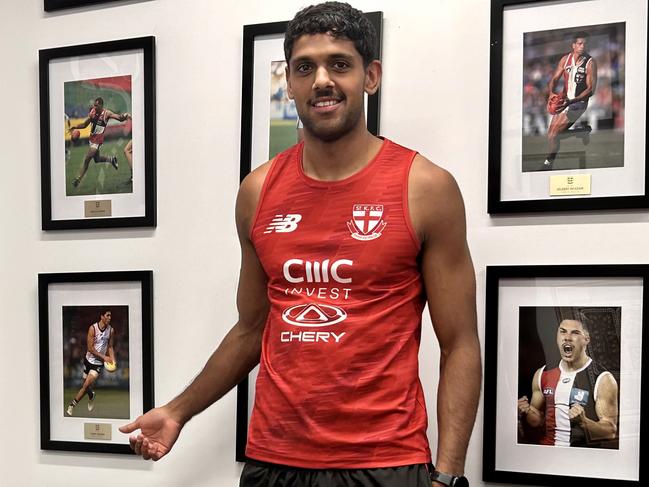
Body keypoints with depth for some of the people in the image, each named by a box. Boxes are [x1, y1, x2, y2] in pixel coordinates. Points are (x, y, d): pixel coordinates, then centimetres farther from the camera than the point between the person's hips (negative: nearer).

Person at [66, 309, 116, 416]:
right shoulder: (93, 328, -14)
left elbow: (110, 347, 9)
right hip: (89, 360, -1)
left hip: (99, 363, 1)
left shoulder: (111, 330, -3)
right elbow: (90, 348, -14)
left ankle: (71, 406, 2)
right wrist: (103, 357, -18)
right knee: (86, 384, 10)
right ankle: (91, 395, 44)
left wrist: (112, 360, -5)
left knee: (86, 385, -11)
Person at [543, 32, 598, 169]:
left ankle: (548, 163, 1)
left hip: (579, 102, -6)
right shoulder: (566, 59, 2)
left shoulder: (590, 63, -13)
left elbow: (591, 89, -16)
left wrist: (572, 101, -28)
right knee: (552, 133, 7)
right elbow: (554, 79, 5)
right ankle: (584, 132, 26)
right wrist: (551, 93, -18)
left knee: (554, 131, -16)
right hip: (564, 100, 6)